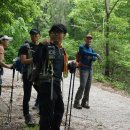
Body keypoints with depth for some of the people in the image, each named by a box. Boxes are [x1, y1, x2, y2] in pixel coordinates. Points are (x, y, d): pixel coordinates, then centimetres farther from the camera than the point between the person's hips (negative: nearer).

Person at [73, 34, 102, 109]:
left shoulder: (91, 48, 15)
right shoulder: (81, 47, -5)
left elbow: (94, 58, 9)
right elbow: (86, 53, -25)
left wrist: (92, 58, -13)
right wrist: (96, 54, -32)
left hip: (90, 69, 6)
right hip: (83, 69, -6)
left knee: (88, 86, 5)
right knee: (82, 86, -13)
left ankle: (85, 102, 13)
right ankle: (76, 103, -7)